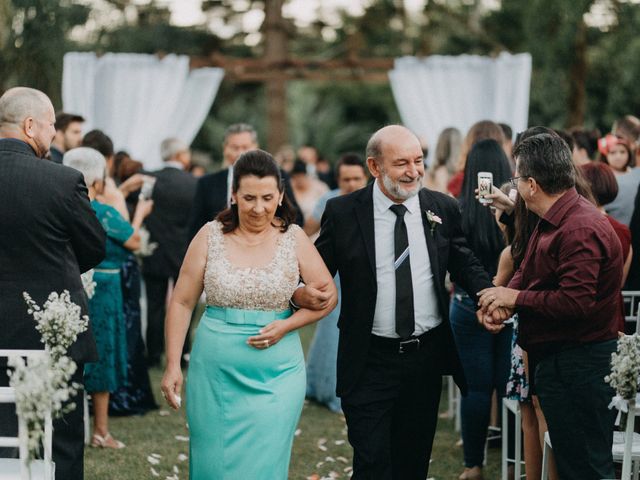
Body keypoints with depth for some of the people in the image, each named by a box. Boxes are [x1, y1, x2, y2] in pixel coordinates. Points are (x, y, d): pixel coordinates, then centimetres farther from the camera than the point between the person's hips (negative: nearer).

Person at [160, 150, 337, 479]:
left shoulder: (294, 239, -1)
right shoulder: (210, 236, -1)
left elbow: (328, 295, 5)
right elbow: (182, 303, 2)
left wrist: (287, 326, -11)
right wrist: (172, 366, -3)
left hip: (275, 376, -1)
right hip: (214, 374, 1)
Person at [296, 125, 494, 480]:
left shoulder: (443, 208, 1)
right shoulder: (343, 213, -6)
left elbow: (464, 264, 8)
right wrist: (300, 292, -22)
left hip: (427, 356, 3)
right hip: (370, 361, -3)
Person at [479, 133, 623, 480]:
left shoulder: (581, 230, -23)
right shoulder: (550, 222, 12)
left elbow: (575, 303, -29)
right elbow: (527, 273, 17)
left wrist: (515, 298, -16)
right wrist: (501, 302, -5)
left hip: (578, 368, -11)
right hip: (553, 359, 11)